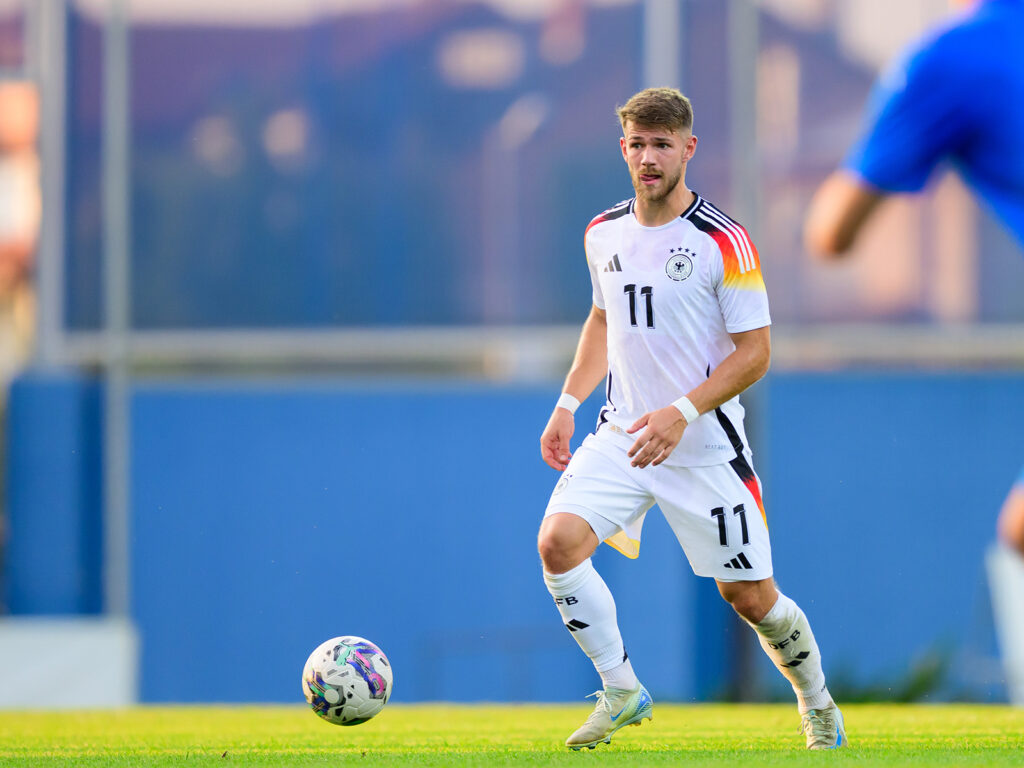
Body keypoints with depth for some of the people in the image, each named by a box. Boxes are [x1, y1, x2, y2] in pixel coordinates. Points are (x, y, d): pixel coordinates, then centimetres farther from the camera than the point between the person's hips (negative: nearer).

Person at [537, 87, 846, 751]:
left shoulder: (723, 242, -13)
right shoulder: (603, 234, 5)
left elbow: (755, 352, -12)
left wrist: (682, 412, -23)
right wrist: (568, 403, 13)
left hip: (706, 446, -4)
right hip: (622, 434, 4)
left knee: (750, 595, 2)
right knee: (558, 541, -19)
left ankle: (818, 703, 30)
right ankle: (622, 692, -5)